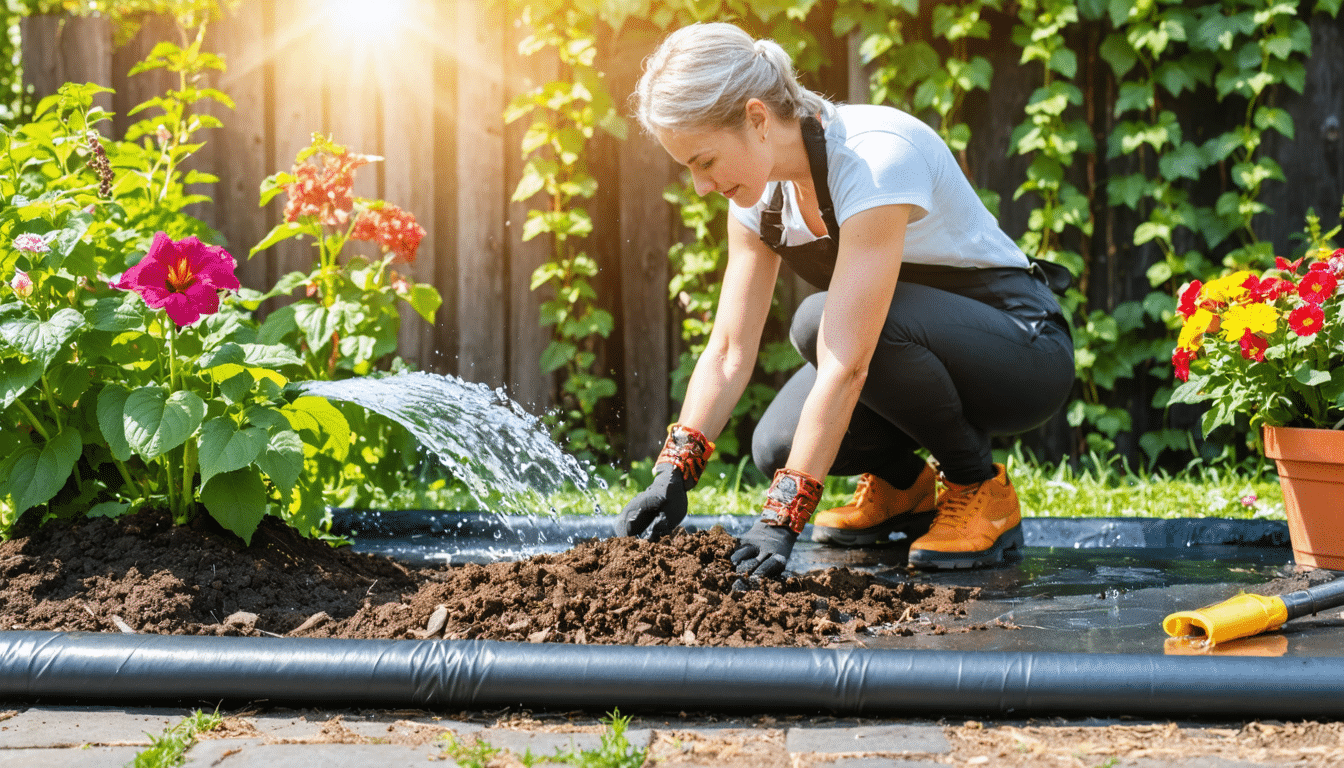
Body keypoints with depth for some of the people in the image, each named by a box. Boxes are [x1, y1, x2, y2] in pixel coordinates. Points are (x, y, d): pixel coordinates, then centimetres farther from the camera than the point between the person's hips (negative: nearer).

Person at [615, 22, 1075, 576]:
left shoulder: (876, 157, -31)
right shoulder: (761, 189, -6)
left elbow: (844, 368, -36)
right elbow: (728, 354, -5)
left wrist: (781, 518, -37)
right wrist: (672, 477, -16)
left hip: (1024, 348, -7)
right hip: (919, 346, 7)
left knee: (822, 319, -31)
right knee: (778, 446, -18)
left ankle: (981, 489, -12)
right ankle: (901, 485, 14)